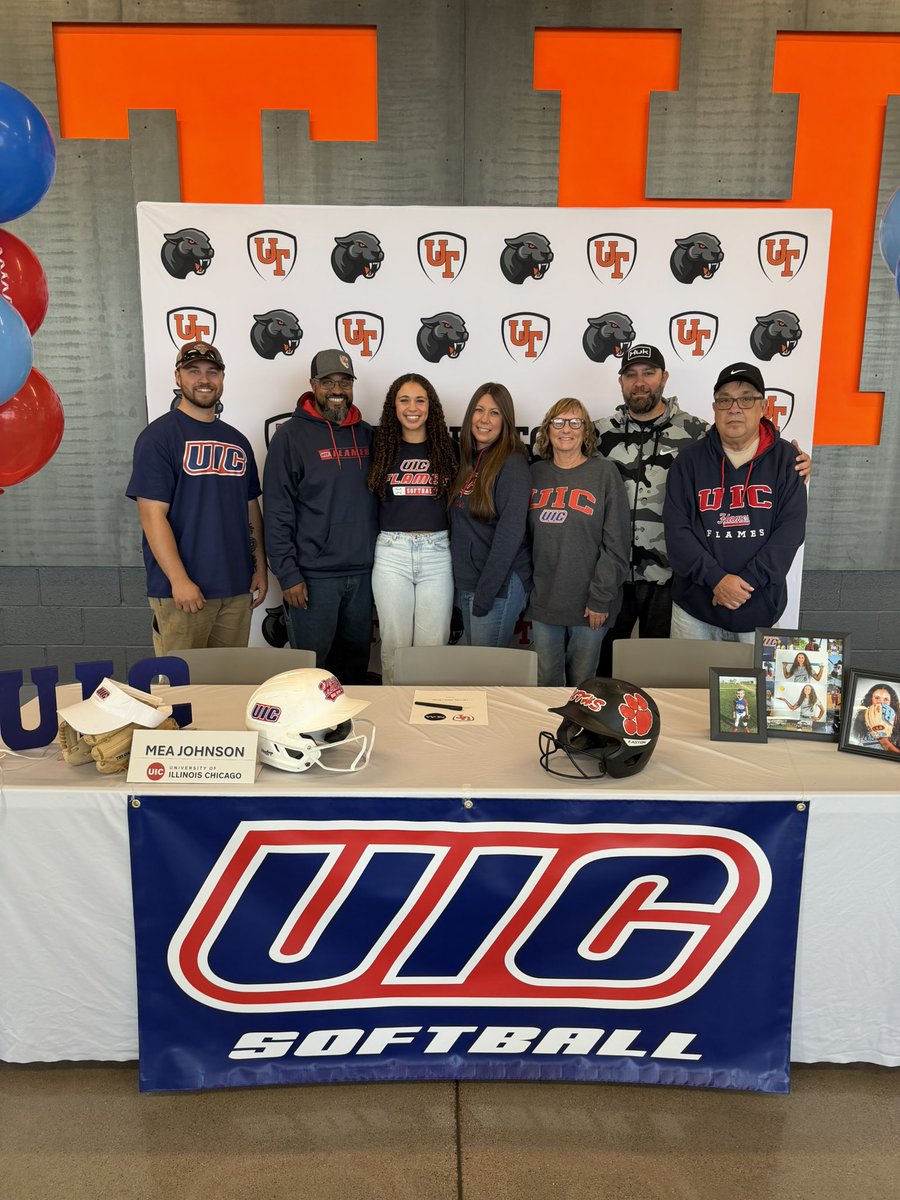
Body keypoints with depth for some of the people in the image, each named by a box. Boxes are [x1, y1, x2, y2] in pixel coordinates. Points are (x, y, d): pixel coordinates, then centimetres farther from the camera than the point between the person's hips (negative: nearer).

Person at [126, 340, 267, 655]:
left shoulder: (236, 440, 15)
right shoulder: (159, 435, -4)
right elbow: (152, 514, -11)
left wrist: (260, 568, 12)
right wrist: (179, 580, -17)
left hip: (237, 588, 6)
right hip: (182, 591, -5)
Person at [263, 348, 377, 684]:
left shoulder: (366, 434, 9)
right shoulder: (291, 435, -6)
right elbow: (277, 512, -9)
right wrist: (287, 574, -13)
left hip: (362, 573, 5)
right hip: (313, 576, -5)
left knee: (356, 664, 16)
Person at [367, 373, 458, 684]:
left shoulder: (446, 448, 7)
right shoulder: (381, 447, 5)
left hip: (437, 551, 1)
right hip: (392, 552, 0)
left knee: (432, 645, 4)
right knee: (394, 644, 5)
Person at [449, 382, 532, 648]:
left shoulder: (512, 464, -13)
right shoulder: (468, 460, 9)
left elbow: (509, 534, -18)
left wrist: (484, 594, -18)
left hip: (499, 585, -7)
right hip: (466, 581, 7)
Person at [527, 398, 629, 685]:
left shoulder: (605, 474, -3)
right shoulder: (535, 474, 7)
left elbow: (616, 545, -6)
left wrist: (600, 597, -10)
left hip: (589, 606, -2)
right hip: (544, 602, 3)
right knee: (547, 683, 12)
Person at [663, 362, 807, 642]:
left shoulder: (786, 459, 0)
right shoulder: (689, 460, 0)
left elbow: (791, 529, -6)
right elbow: (676, 530, -6)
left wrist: (748, 581, -17)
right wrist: (716, 578, -18)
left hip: (760, 609, 0)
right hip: (694, 609, 0)